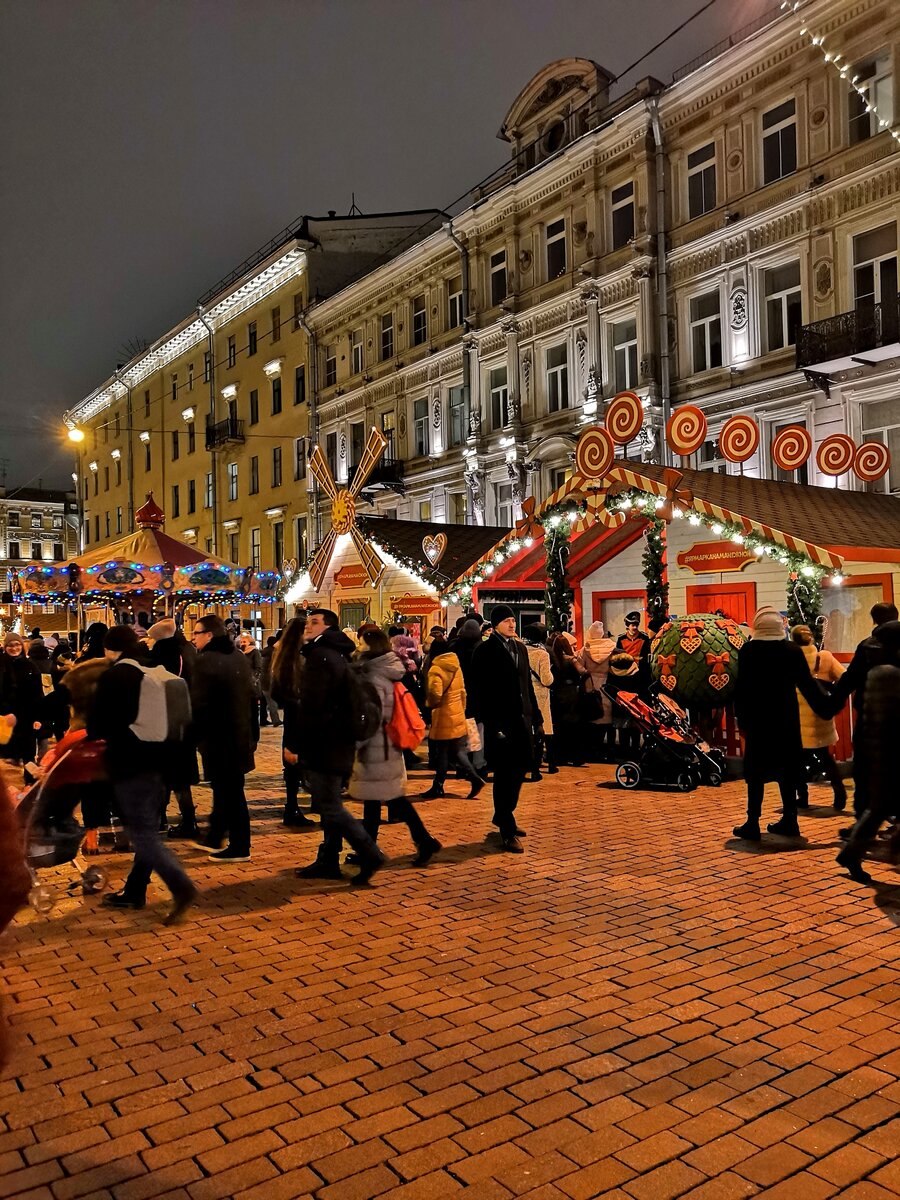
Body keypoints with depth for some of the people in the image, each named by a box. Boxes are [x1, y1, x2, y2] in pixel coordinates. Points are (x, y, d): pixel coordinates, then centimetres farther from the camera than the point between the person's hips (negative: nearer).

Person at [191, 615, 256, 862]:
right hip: (240, 735, 8)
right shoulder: (239, 657, 9)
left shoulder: (205, 661, -16)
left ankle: (239, 848, 8)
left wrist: (193, 736, -6)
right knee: (227, 789, 18)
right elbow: (250, 696, 14)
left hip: (218, 738, -8)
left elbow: (198, 704, -18)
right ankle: (214, 837, 32)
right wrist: (251, 733, 20)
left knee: (228, 792, 0)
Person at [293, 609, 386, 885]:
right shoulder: (339, 655, 16)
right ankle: (328, 862, 21)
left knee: (329, 806, -4)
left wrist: (295, 744, -17)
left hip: (324, 745, -10)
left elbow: (312, 707, -22)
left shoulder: (320, 655, -15)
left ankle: (370, 855, -3)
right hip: (339, 743, 10)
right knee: (328, 805, 14)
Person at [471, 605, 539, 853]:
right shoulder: (486, 651, -8)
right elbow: (483, 691, -12)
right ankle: (508, 831, 9)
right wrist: (491, 723, -18)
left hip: (521, 718, 7)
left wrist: (535, 713, 12)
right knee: (505, 773, 0)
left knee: (522, 766, 13)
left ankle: (503, 816, 32)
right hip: (501, 720, -7)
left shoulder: (520, 648, 14)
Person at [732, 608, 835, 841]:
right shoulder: (793, 651, -2)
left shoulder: (747, 650, -7)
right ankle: (789, 822, 14)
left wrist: (740, 717, 0)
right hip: (786, 719, 2)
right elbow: (807, 685, -2)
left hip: (758, 719, -2)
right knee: (786, 770, 11)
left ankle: (753, 824, 0)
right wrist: (826, 707, 8)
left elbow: (741, 688, -7)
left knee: (756, 771, 2)